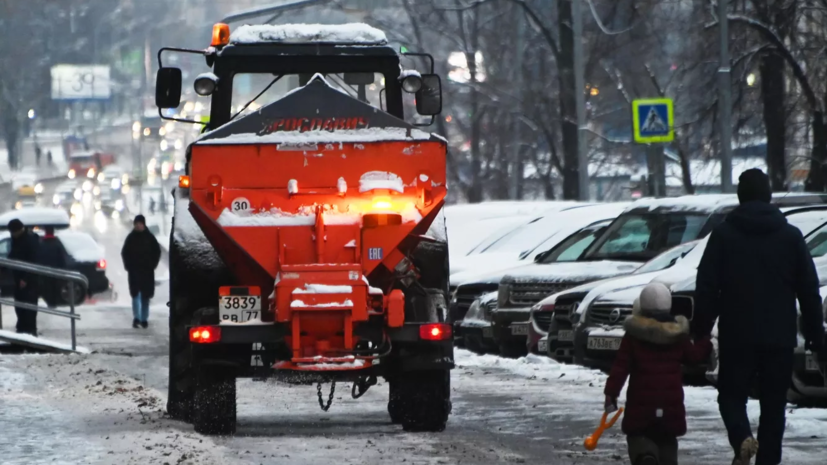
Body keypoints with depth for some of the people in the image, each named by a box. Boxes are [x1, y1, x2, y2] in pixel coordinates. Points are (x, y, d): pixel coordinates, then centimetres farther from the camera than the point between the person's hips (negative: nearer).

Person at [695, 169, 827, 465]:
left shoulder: (724, 234, -1)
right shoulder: (790, 236, 4)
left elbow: (706, 288, -4)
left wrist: (701, 331, 2)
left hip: (736, 334, -1)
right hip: (779, 337, 1)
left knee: (732, 394, 9)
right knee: (773, 404, 8)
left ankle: (742, 438, -19)